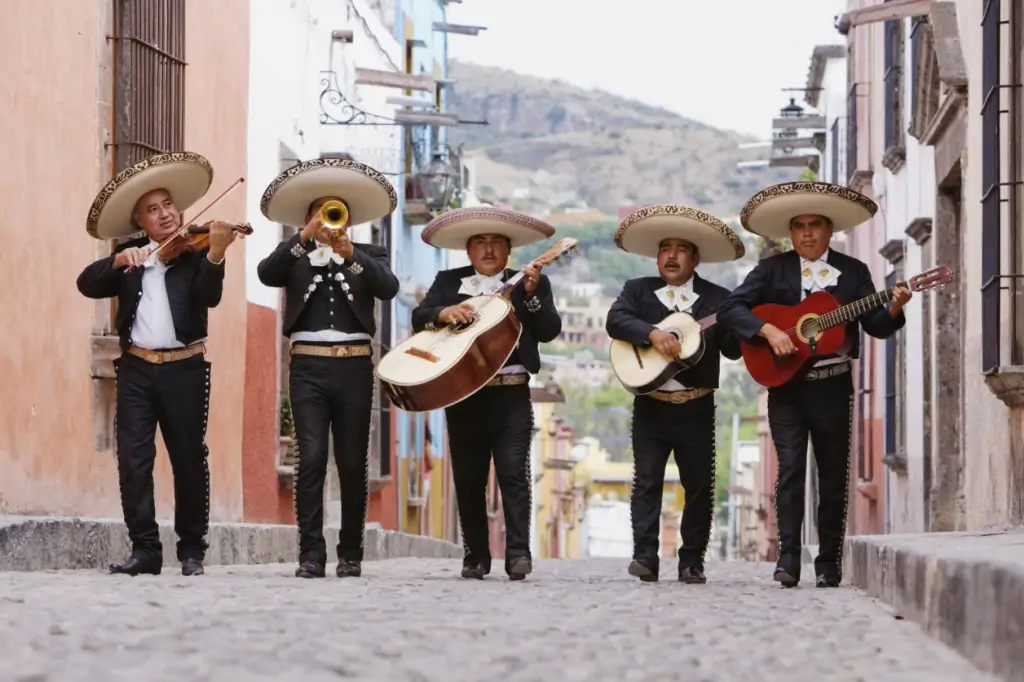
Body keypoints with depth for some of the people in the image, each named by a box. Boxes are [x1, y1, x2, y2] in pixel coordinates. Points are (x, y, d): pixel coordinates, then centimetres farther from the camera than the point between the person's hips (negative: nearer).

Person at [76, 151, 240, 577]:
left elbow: (209, 296, -15)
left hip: (185, 369, -2)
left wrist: (215, 254, -33)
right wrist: (118, 262, -19)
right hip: (136, 369, 3)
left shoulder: (195, 252, 2)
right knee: (133, 460, -3)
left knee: (189, 461, 2)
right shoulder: (129, 258, 12)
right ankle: (145, 549, 0)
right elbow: (87, 284, -1)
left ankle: (192, 550, 9)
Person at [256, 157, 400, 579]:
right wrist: (305, 238, -18)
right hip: (308, 366, -1)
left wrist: (350, 253, -21)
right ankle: (311, 555, -9)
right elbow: (266, 274, -8)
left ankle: (350, 554, 9)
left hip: (354, 367, 1)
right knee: (311, 458, -9)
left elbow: (388, 287, -7)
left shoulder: (369, 256, 13)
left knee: (353, 463, 2)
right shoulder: (295, 257, 13)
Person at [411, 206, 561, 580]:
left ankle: (518, 553, -13)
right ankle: (476, 557, 12)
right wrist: (444, 313, -20)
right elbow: (419, 317, 0)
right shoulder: (448, 281, 13)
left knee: (514, 473, -11)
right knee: (468, 479, 5)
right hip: (462, 395, 2)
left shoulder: (532, 284, 9)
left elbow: (549, 331, -2)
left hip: (512, 396, -2)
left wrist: (532, 294, -16)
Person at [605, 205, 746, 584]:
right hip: (650, 406, 0)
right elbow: (615, 320, -11)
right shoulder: (638, 291, 7)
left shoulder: (717, 299, 5)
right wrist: (652, 333, -25)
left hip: (696, 409, 0)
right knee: (646, 481, -5)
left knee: (699, 486, 3)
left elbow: (733, 349, -2)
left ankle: (692, 561, 11)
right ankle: (645, 556, -7)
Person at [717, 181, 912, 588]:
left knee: (834, 476, 4)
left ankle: (828, 564, 10)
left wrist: (894, 308, -17)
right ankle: (788, 558, -12)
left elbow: (876, 327, 4)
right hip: (786, 385, -1)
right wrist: (768, 331, -18)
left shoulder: (853, 272, 7)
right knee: (790, 468, -11)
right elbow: (730, 309, -4)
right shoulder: (773, 270, 4)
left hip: (833, 387, 1)